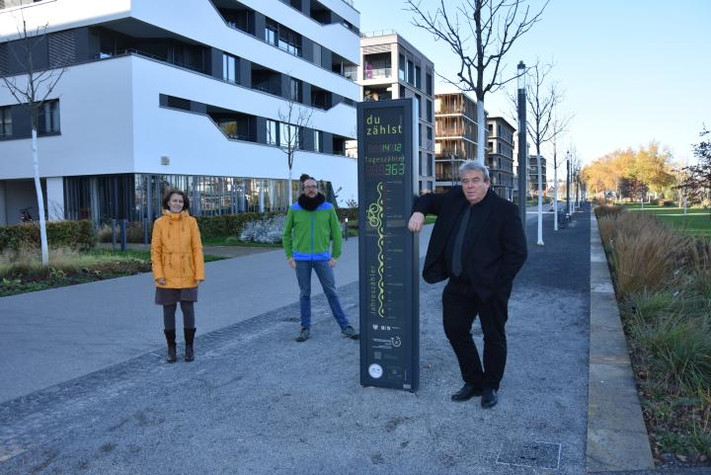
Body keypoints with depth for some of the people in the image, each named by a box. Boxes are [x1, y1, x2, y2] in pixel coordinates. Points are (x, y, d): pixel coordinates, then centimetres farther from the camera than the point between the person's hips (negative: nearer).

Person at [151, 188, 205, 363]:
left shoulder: (191, 221, -2)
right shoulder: (159, 223, -1)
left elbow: (197, 249, -3)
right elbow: (155, 250, -1)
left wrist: (200, 274, -7)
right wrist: (158, 275, -8)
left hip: (187, 276, 0)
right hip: (167, 276, 0)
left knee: (188, 311, 4)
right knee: (169, 311, 7)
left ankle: (189, 347, 19)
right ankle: (171, 348, 21)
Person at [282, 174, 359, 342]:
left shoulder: (328, 208, -2)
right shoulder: (294, 209, -1)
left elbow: (336, 232, 3)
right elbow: (287, 234, 8)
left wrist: (336, 256, 0)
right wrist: (289, 256, 3)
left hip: (322, 258, 0)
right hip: (301, 259, 0)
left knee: (331, 293, 3)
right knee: (304, 294, 9)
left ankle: (345, 326, 12)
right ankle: (305, 328, 20)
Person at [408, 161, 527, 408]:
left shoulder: (504, 209, -12)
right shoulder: (454, 199, 4)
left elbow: (518, 252, -13)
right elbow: (429, 199, 21)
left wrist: (497, 282, -15)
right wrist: (418, 212, -2)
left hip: (490, 287, -6)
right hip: (458, 284, 6)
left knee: (494, 336, 10)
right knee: (455, 330, 13)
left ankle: (491, 387, 29)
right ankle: (474, 382, 30)